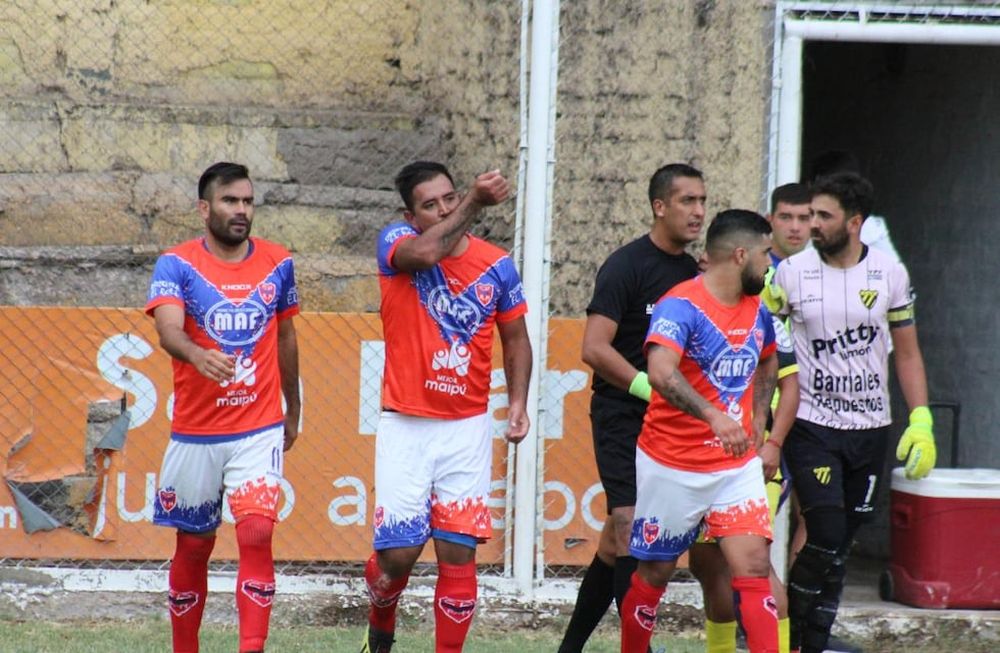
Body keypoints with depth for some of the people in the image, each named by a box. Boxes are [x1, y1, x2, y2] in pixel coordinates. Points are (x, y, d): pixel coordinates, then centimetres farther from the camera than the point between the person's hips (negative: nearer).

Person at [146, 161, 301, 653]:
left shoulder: (278, 264, 4)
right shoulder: (176, 265, -6)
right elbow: (168, 330, -23)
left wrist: (293, 409, 24)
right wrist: (197, 355, -45)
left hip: (259, 430, 1)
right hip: (194, 432, -1)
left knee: (256, 533, -17)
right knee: (193, 547, 10)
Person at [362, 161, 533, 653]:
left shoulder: (496, 265, 3)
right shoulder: (395, 243, -5)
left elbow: (515, 339, 13)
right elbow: (424, 252, -30)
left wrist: (517, 402, -1)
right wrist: (475, 201, -25)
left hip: (469, 428, 2)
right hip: (406, 427, -2)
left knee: (458, 553, -2)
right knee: (398, 552, -4)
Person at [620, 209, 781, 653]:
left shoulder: (756, 310, 7)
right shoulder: (681, 307, -18)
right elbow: (660, 371, -36)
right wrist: (714, 416, -47)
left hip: (738, 465, 5)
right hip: (672, 467, -5)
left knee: (754, 568, -9)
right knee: (654, 574, 9)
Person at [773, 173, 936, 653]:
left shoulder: (889, 273, 2)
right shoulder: (792, 273, -4)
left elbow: (907, 352, 9)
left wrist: (921, 421, 1)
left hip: (871, 429, 3)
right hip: (811, 427, -3)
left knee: (842, 545, 6)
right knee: (826, 538, -14)